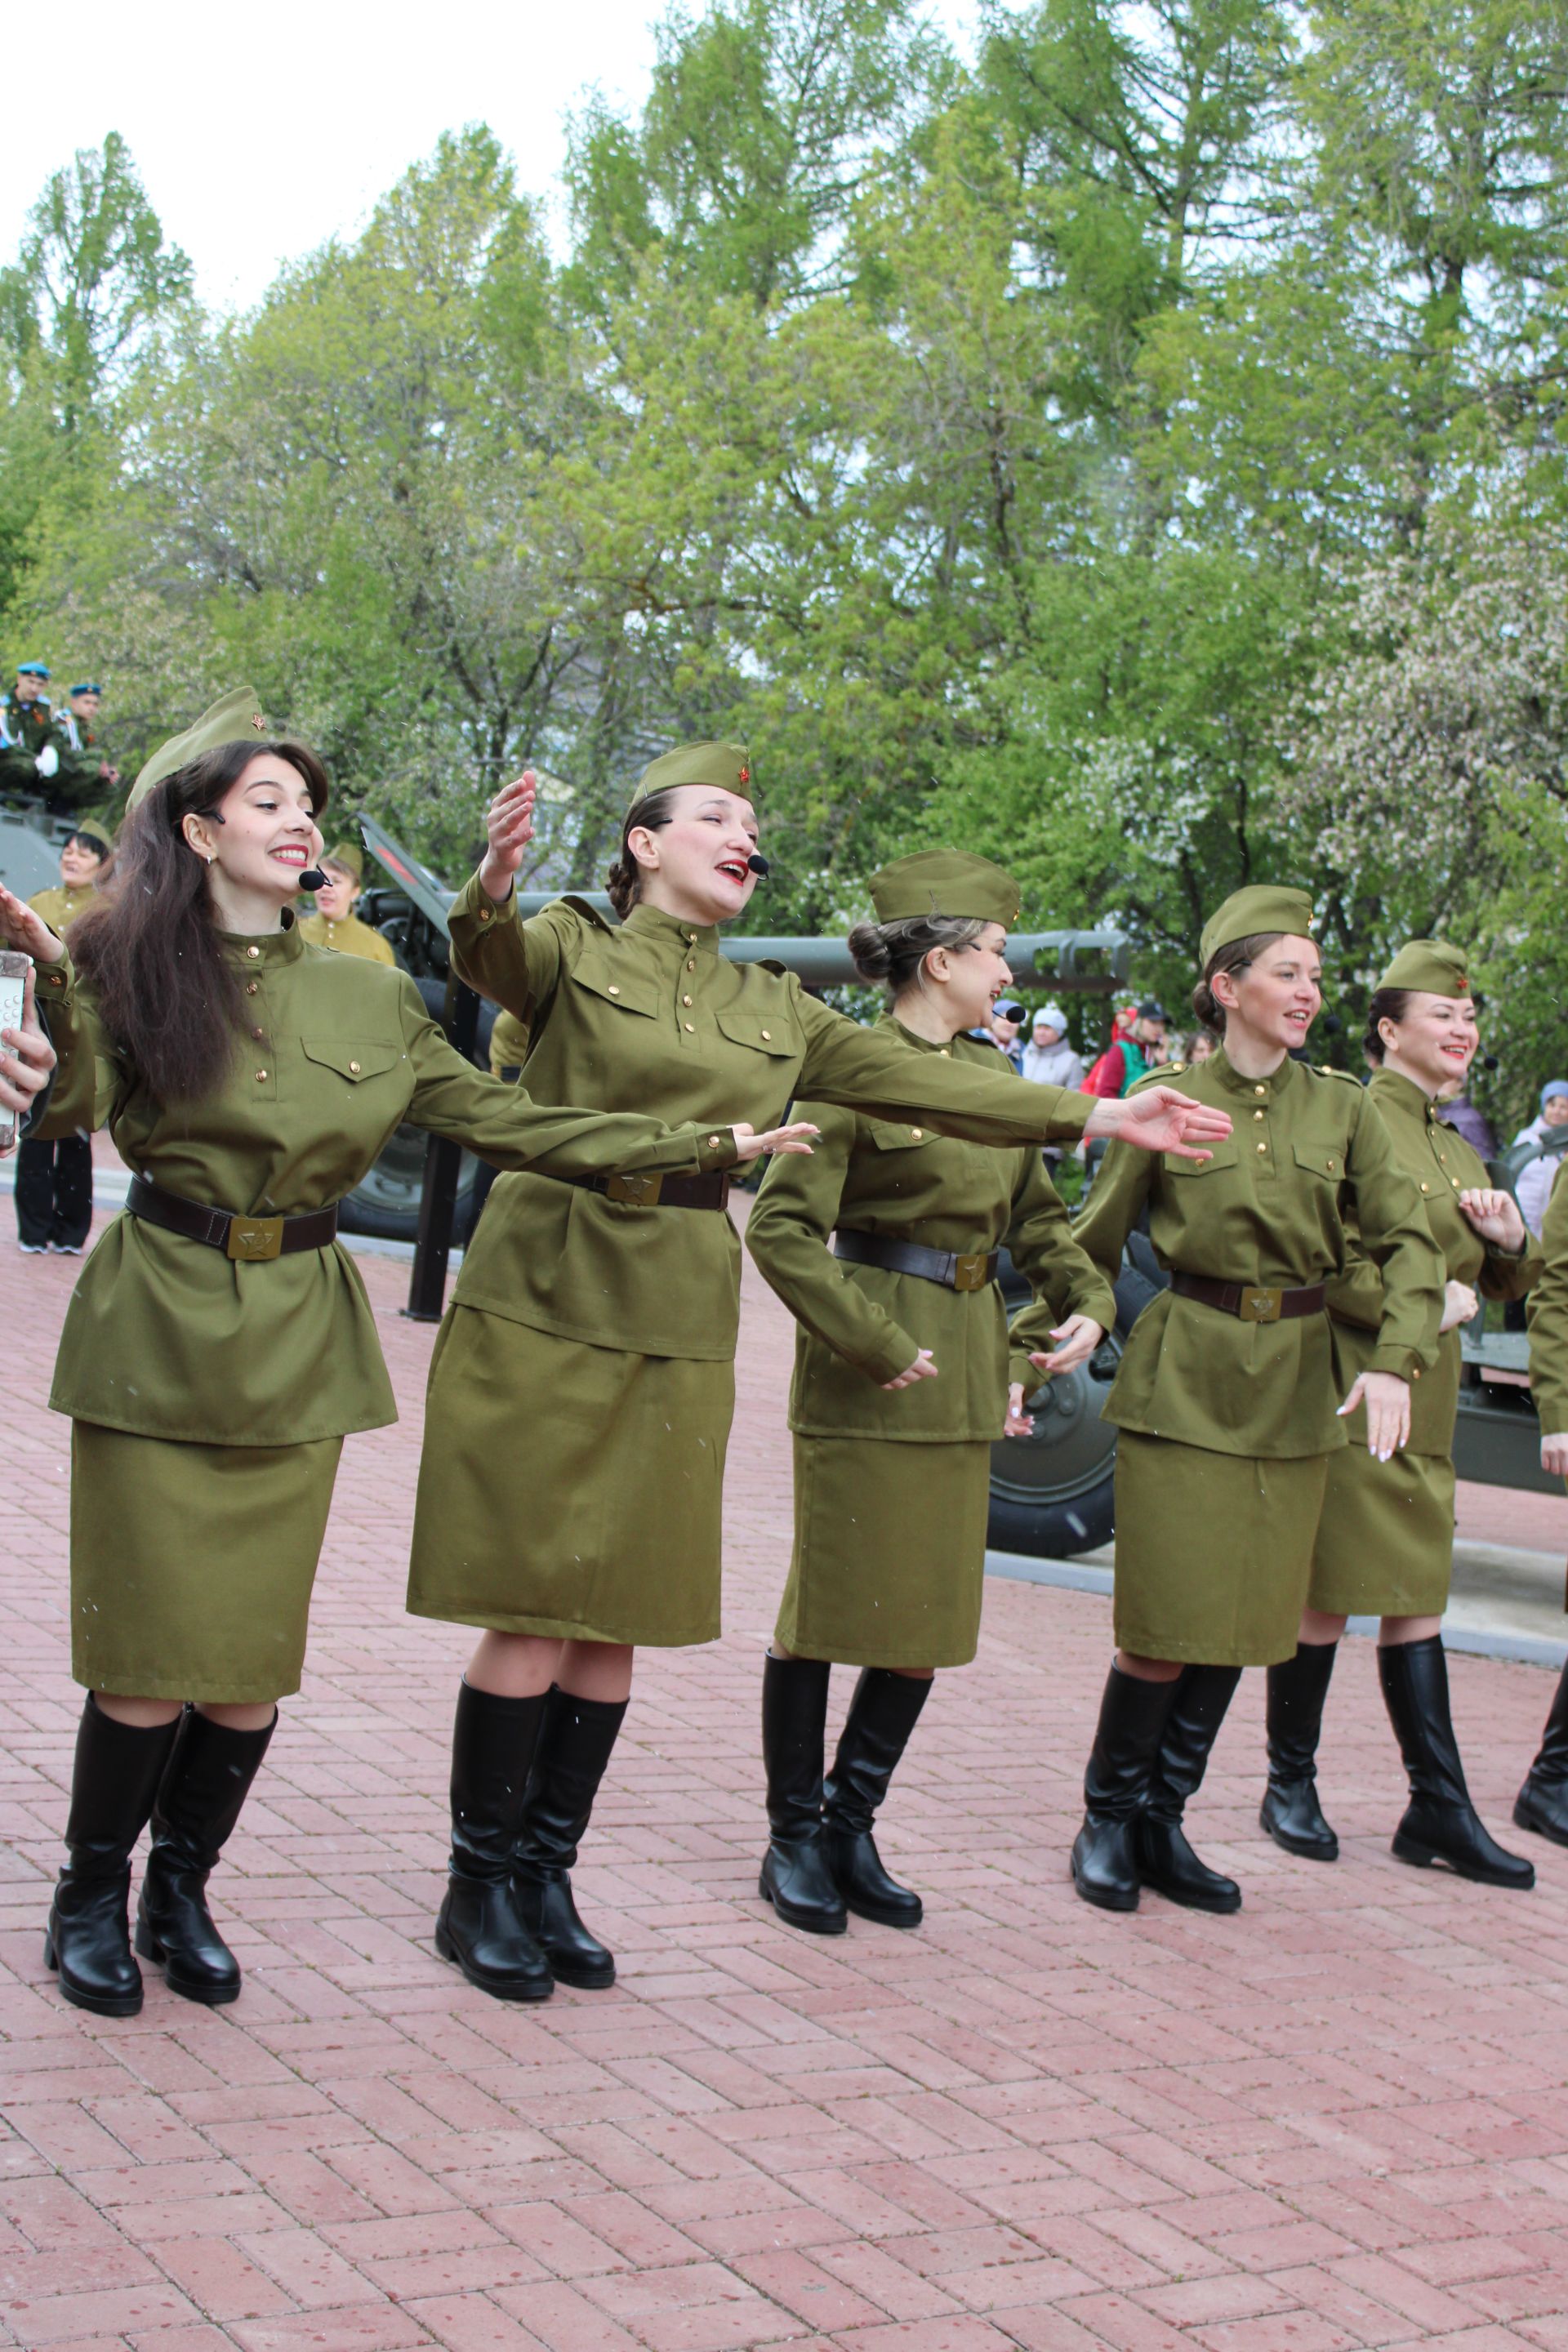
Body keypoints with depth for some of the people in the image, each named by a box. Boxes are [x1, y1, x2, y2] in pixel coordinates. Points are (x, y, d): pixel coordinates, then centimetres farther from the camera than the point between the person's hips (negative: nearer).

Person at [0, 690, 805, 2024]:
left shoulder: (369, 999, 10)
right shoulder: (130, 968, -1)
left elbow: (505, 1122, 10)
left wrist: (704, 1148, 5)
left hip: (298, 1352, 3)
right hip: (160, 1335, -3)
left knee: (257, 1653, 5)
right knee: (155, 1648, -4)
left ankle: (183, 1887, 26)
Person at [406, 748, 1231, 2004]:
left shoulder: (773, 1008, 17)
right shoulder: (573, 949, 1)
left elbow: (918, 1079, 12)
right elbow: (487, 955, -21)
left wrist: (1099, 1115, 5)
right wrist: (495, 884, -45)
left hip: (680, 1332, 5)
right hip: (547, 1303, -5)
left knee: (619, 1617, 7)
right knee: (534, 1609, -5)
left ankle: (546, 1876, 19)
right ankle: (480, 1888, 9)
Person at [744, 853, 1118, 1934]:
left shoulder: (984, 1072, 12)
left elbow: (1039, 1215, 20)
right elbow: (782, 1230, -16)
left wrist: (1087, 1304, 3)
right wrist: (880, 1345, -17)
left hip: (965, 1379, 8)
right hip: (866, 1387, -7)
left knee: (932, 1617, 9)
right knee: (828, 1611, 1)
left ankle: (851, 1824, 23)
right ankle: (795, 1838, 15)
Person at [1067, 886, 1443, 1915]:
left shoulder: (1345, 1109, 4)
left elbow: (1411, 1241, -3)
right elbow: (1093, 1246, 5)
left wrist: (1393, 1363, -17)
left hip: (1297, 1389, 4)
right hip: (1184, 1378, -3)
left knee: (1245, 1622, 7)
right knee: (1171, 1625, -6)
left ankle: (1165, 1825, 21)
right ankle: (1110, 1821, 14)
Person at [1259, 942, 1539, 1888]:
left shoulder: (1459, 1150, 17)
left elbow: (1508, 1284, 23)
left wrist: (1508, 1238, 3)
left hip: (1427, 1402, 8)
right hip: (1348, 1391, -8)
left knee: (1418, 1598, 9)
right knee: (1327, 1596, 1)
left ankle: (1440, 1807, 12)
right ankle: (1291, 1785, 15)